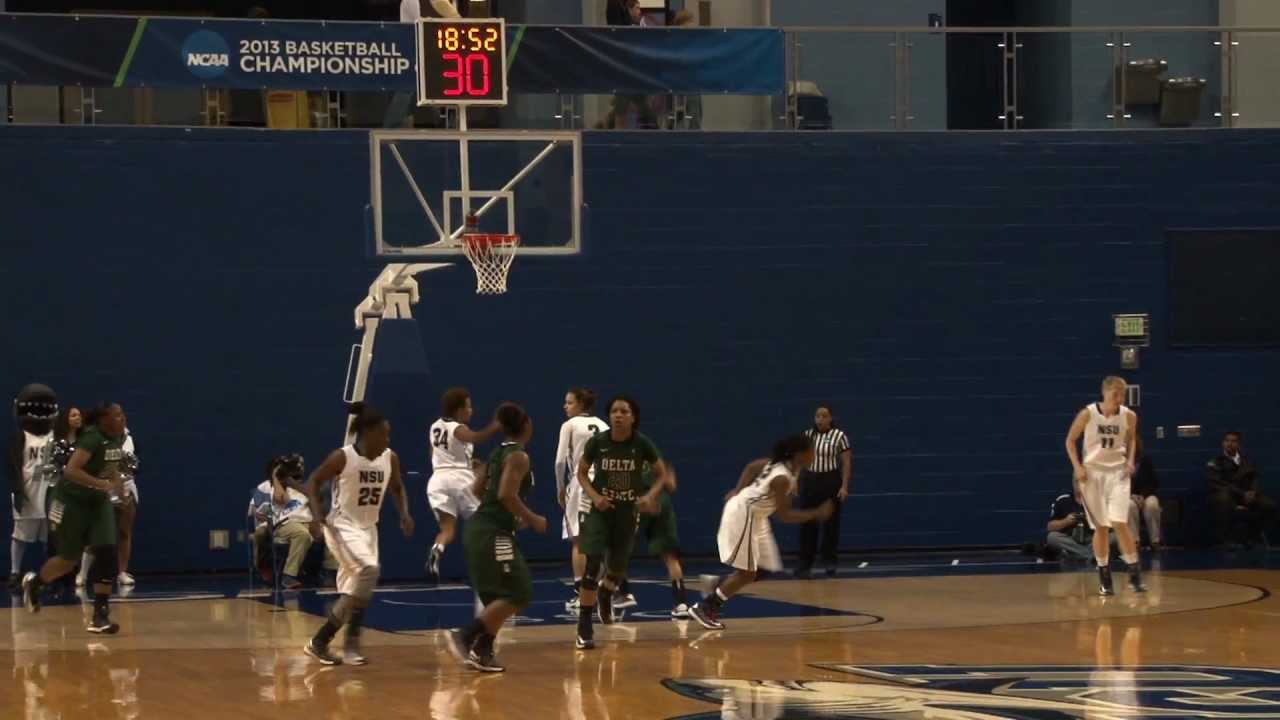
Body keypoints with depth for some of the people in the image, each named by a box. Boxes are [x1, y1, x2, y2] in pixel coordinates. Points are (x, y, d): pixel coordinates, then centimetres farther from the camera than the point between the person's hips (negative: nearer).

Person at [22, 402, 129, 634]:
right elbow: (71, 470, -36)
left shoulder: (119, 437, 0)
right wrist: (102, 484, -41)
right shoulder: (92, 438, -26)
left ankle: (100, 616, -8)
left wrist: (117, 478, 2)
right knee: (69, 559, 5)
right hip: (73, 501, -7)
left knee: (107, 554, -10)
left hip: (99, 501, 7)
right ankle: (33, 583, 37)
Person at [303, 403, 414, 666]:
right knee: (369, 570, -27)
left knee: (352, 592, 9)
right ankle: (352, 641, -21)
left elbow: (397, 488, 16)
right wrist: (316, 515, -20)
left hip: (368, 528, 7)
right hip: (342, 526, -7)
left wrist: (404, 514, 0)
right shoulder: (342, 457, -17)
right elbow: (313, 482, -8)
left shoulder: (390, 459, -1)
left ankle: (321, 641, 21)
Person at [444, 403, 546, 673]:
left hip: (480, 529, 10)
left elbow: (479, 489, 24)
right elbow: (506, 494, -22)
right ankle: (464, 637, -16)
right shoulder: (519, 456, -11)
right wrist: (532, 519, -11)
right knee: (516, 595, -7)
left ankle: (482, 651, 13)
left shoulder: (499, 453, 16)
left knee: (499, 597, 16)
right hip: (493, 533, -10)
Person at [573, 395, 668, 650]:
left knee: (619, 568, 13)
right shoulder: (597, 442, -12)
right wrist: (594, 496, -15)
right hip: (600, 509, -2)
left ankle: (605, 595, 51)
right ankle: (584, 629, -11)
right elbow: (582, 473, 2)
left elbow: (662, 474, 1)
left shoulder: (642, 444, -11)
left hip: (627, 512, 2)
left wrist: (650, 496, -17)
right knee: (592, 565, -15)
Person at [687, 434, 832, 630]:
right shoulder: (782, 478, -28)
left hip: (755, 516, 10)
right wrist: (817, 513, -20)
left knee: (763, 570, 12)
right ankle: (702, 608, 2)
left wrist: (738, 491, 17)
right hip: (743, 515, -10)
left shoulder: (780, 464, -1)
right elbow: (784, 515, -24)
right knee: (747, 573, -4)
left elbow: (752, 466, 11)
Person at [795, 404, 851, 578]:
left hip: (830, 481, -3)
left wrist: (844, 486, -12)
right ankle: (805, 564, 5)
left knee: (830, 522, 4)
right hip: (809, 481, 3)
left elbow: (846, 463, -6)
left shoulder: (839, 436, -6)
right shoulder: (807, 435, 5)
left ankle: (829, 561, 19)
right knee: (807, 524, 1)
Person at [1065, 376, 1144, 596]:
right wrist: (1077, 466, -9)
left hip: (1118, 472, 0)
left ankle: (1135, 574, -7)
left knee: (1120, 523, -14)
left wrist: (1130, 460, 0)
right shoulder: (1087, 414, -10)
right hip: (1093, 472, 0)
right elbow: (1071, 440, 2)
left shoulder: (1129, 416, -4)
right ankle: (1104, 578, 15)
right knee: (1101, 527, 3)